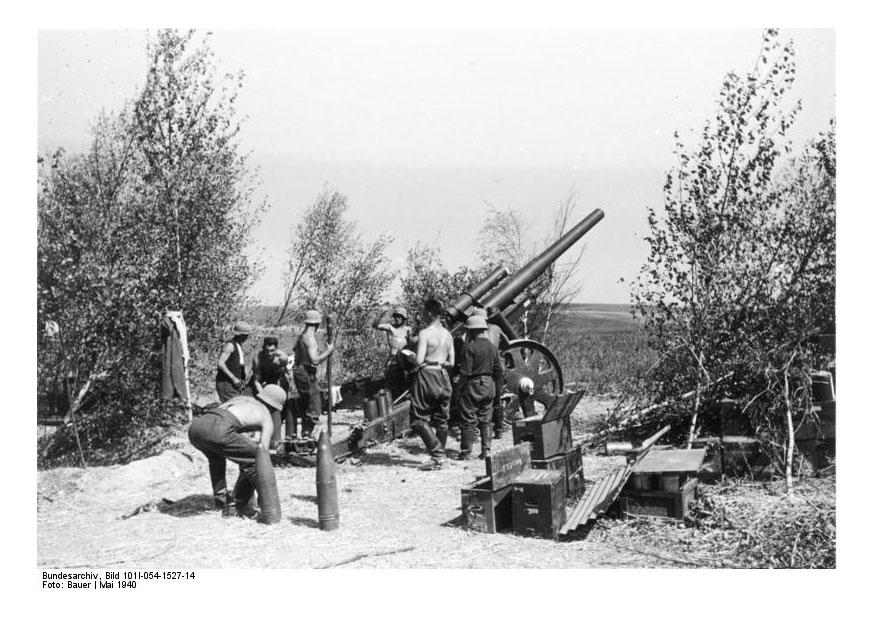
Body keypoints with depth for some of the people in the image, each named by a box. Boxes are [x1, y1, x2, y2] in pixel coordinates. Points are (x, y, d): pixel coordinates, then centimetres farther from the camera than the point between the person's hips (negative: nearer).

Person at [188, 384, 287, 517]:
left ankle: (220, 500, 31)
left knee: (216, 456, 38)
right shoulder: (267, 420, 19)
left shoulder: (241, 398, 36)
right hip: (217, 431, -7)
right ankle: (241, 504, 16)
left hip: (195, 427, 7)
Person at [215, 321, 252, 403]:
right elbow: (220, 363, -21)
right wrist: (234, 378, -21)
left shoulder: (239, 345, 16)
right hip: (226, 382, -9)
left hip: (236, 382, 9)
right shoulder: (230, 345, -13)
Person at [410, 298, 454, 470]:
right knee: (441, 420, 14)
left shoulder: (425, 333, -12)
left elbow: (419, 360, -17)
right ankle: (441, 457, 17)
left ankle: (438, 454, -12)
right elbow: (451, 362, 14)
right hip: (443, 378, 7)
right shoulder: (447, 335, 10)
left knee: (418, 420, -1)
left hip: (427, 376, -7)